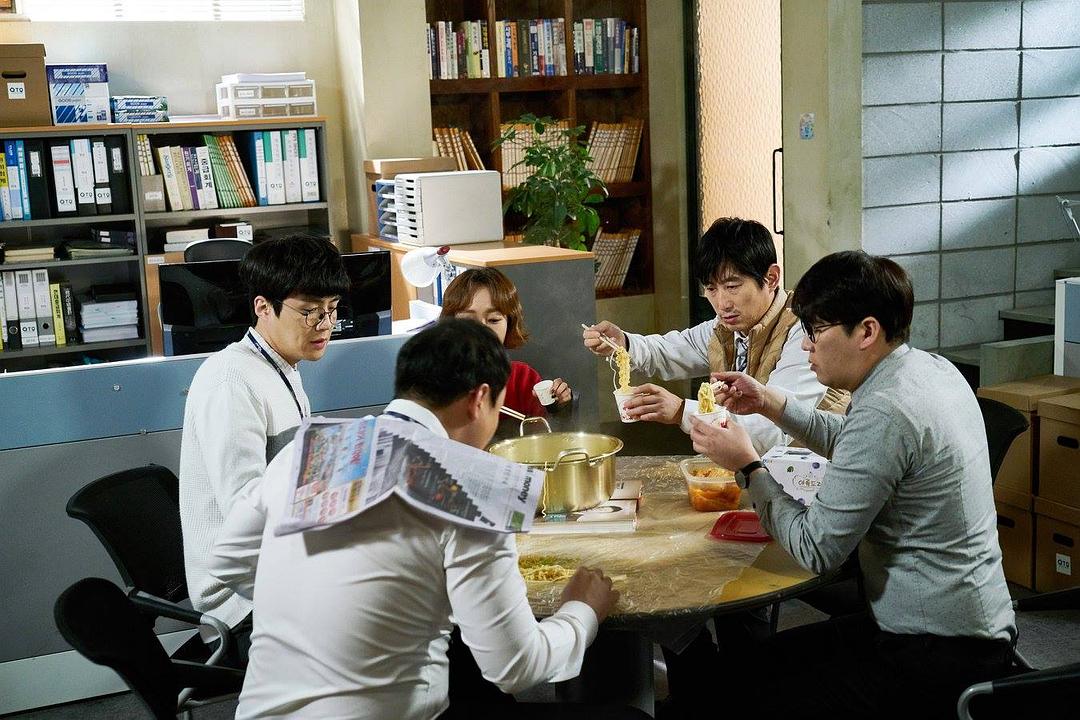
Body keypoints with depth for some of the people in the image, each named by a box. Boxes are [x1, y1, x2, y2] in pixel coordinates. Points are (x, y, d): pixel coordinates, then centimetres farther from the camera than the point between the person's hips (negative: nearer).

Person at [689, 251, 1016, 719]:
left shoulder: (885, 412, -26)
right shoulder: (932, 367, 4)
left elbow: (816, 549, -21)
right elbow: (852, 443, 24)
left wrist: (747, 466, -9)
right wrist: (770, 405, 12)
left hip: (940, 655, -10)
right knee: (752, 667, 14)